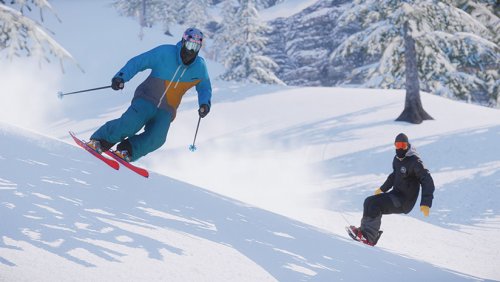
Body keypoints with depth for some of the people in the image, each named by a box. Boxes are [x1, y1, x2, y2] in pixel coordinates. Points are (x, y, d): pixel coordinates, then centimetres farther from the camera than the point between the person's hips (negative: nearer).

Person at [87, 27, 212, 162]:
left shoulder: (199, 67, 1)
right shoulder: (164, 53, -11)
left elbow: (205, 88, 17)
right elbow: (137, 62, -8)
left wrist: (204, 103, -4)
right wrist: (121, 77, -24)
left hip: (166, 111, 3)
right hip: (147, 100, -3)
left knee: (156, 138, -25)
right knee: (131, 123, -29)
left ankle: (126, 150, -12)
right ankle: (98, 141, -12)